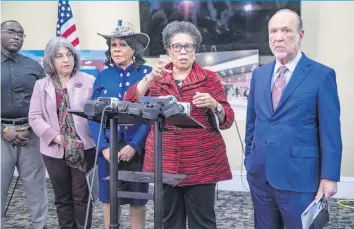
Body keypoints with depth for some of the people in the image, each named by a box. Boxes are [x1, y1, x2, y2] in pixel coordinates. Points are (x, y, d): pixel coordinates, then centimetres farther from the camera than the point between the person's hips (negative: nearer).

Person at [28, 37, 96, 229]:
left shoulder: (89, 81, 0)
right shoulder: (41, 85, 7)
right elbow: (35, 117, 0)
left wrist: (92, 136, -15)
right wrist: (55, 137, -12)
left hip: (84, 148, -2)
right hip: (55, 150, 2)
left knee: (82, 197, 5)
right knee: (62, 198, 13)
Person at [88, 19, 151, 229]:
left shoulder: (147, 73, -2)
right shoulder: (103, 76, 5)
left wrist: (134, 145, -17)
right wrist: (104, 147, -12)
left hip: (137, 147, -2)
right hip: (108, 146, 2)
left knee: (137, 197, 9)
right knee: (109, 197, 10)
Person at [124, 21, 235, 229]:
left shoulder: (210, 78, 2)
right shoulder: (156, 78, 9)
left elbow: (227, 120, 0)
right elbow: (130, 102, -5)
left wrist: (214, 105, -20)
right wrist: (150, 78, -18)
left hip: (201, 163, -2)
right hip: (165, 163, 2)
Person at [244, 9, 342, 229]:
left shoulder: (322, 75, -7)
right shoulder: (259, 74, 8)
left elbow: (330, 131, -8)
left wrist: (329, 176, -11)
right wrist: (249, 159, 13)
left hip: (298, 176, -4)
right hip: (259, 174, 5)